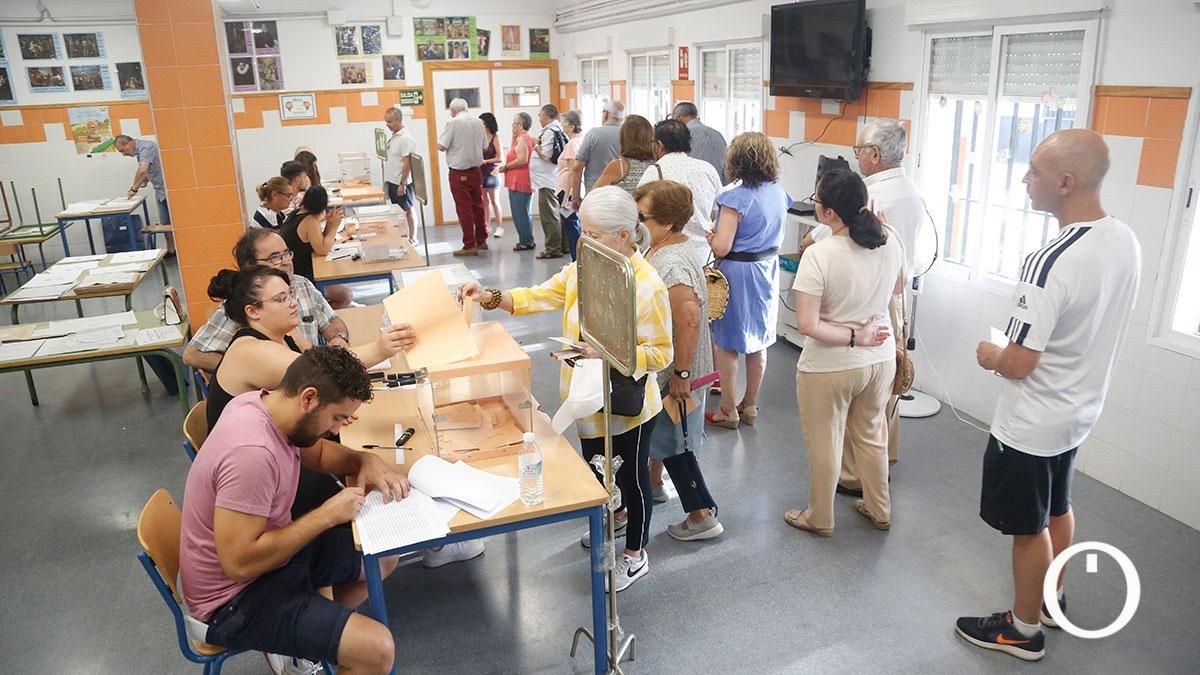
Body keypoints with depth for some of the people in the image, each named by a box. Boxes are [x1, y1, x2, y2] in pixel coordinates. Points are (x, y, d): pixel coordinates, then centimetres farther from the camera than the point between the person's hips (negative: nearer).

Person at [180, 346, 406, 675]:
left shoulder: (266, 402, -6)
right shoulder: (252, 452, -33)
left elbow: (318, 452, 12)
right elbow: (240, 564, -33)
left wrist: (366, 460, -8)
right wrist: (327, 515, -25)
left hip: (271, 549, 9)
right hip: (235, 597, -9)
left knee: (384, 557, 17)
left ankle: (306, 631, 14)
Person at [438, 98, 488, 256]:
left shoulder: (453, 123, -12)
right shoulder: (478, 122, 6)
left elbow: (441, 146, -12)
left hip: (459, 173, -6)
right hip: (476, 170, 6)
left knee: (464, 208, -2)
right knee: (477, 206, 15)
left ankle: (469, 246, -1)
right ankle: (481, 240, 24)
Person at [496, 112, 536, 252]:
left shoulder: (521, 139, -13)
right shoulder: (527, 138, 19)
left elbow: (522, 160, -23)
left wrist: (506, 167, -13)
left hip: (519, 183, -11)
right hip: (520, 182, 11)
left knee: (520, 214, -6)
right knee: (523, 213, 14)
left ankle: (526, 242, -2)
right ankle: (526, 240, 19)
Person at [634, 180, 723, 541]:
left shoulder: (672, 265, -29)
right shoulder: (662, 249, 3)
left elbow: (689, 319, -37)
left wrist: (680, 375, -30)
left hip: (673, 375, -10)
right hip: (655, 366, 10)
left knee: (673, 445, 4)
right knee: (655, 432, 27)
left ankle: (703, 518, 19)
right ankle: (654, 484, 50)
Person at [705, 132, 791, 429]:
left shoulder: (736, 198, -21)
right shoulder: (779, 193, 1)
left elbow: (721, 248, -22)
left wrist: (708, 235, -3)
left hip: (738, 272, -7)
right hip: (768, 269, 7)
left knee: (726, 344, 7)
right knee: (758, 342, 17)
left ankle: (728, 411, 16)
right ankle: (750, 405, 30)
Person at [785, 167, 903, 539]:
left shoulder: (819, 255, -26)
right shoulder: (890, 240, -8)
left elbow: (807, 324, -27)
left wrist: (853, 337, -17)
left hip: (830, 368, -6)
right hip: (881, 359, 6)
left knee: (824, 445, 14)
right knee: (871, 436, 26)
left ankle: (820, 519, 33)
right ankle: (879, 510, 43)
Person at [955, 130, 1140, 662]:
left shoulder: (1050, 263, -31)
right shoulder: (1126, 242, -4)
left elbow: (1019, 365, -27)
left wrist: (989, 356, -6)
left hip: (1031, 426, -8)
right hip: (1080, 412, 8)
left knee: (1029, 527, 10)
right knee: (1057, 508, 26)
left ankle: (1024, 630, 29)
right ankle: (1052, 598, 46)